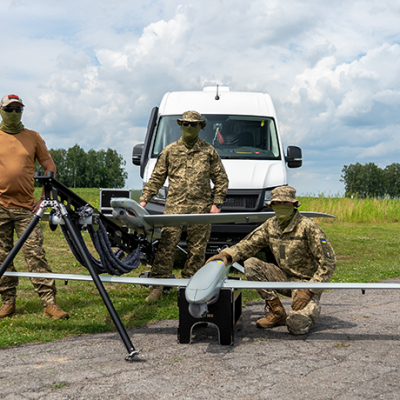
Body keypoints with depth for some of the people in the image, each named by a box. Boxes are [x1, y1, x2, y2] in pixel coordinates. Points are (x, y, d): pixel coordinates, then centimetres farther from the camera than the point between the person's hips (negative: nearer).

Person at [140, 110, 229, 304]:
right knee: (166, 246, -7)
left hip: (201, 208, 0)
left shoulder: (209, 151, 10)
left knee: (197, 250, 4)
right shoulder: (169, 151, 11)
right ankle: (157, 287, -3)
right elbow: (156, 178, 12)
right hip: (174, 206, 0)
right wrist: (144, 199, 2)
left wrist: (217, 202, 2)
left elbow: (221, 178, 12)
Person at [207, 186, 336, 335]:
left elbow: (328, 262, -17)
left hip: (306, 281, -6)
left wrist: (309, 291, -23)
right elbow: (248, 244, -1)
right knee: (250, 264, -16)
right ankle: (277, 312, -5)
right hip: (284, 277, 6)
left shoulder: (307, 226, -18)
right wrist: (227, 254, -23)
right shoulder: (270, 225, 0)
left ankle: (311, 307, 10)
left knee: (297, 326, -28)